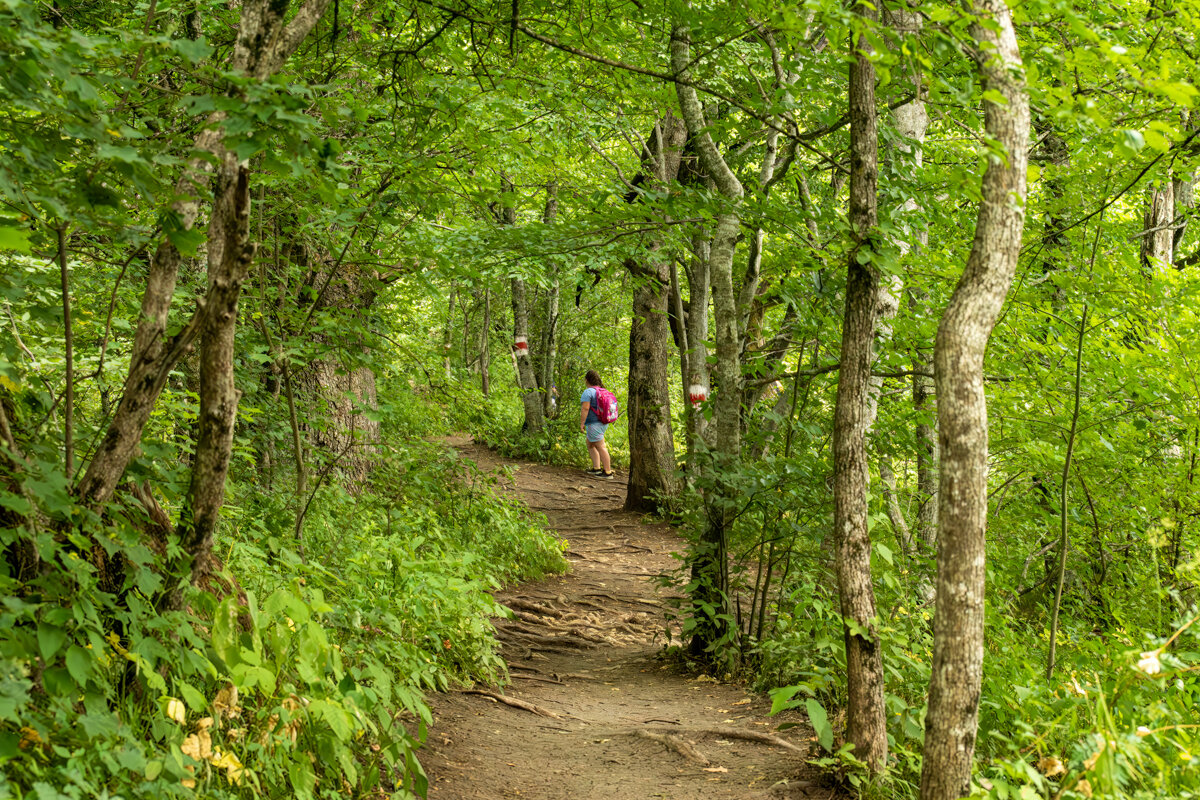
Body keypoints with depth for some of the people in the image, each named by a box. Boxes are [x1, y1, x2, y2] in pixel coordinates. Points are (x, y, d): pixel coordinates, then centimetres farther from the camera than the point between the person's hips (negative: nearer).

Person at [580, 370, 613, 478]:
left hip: (594, 424, -9)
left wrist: (581, 423, -17)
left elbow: (585, 408, -22)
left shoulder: (588, 392, -16)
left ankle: (608, 472, -4)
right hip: (603, 423, 9)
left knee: (601, 447, -6)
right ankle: (596, 468, 18)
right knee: (590, 445, 20)